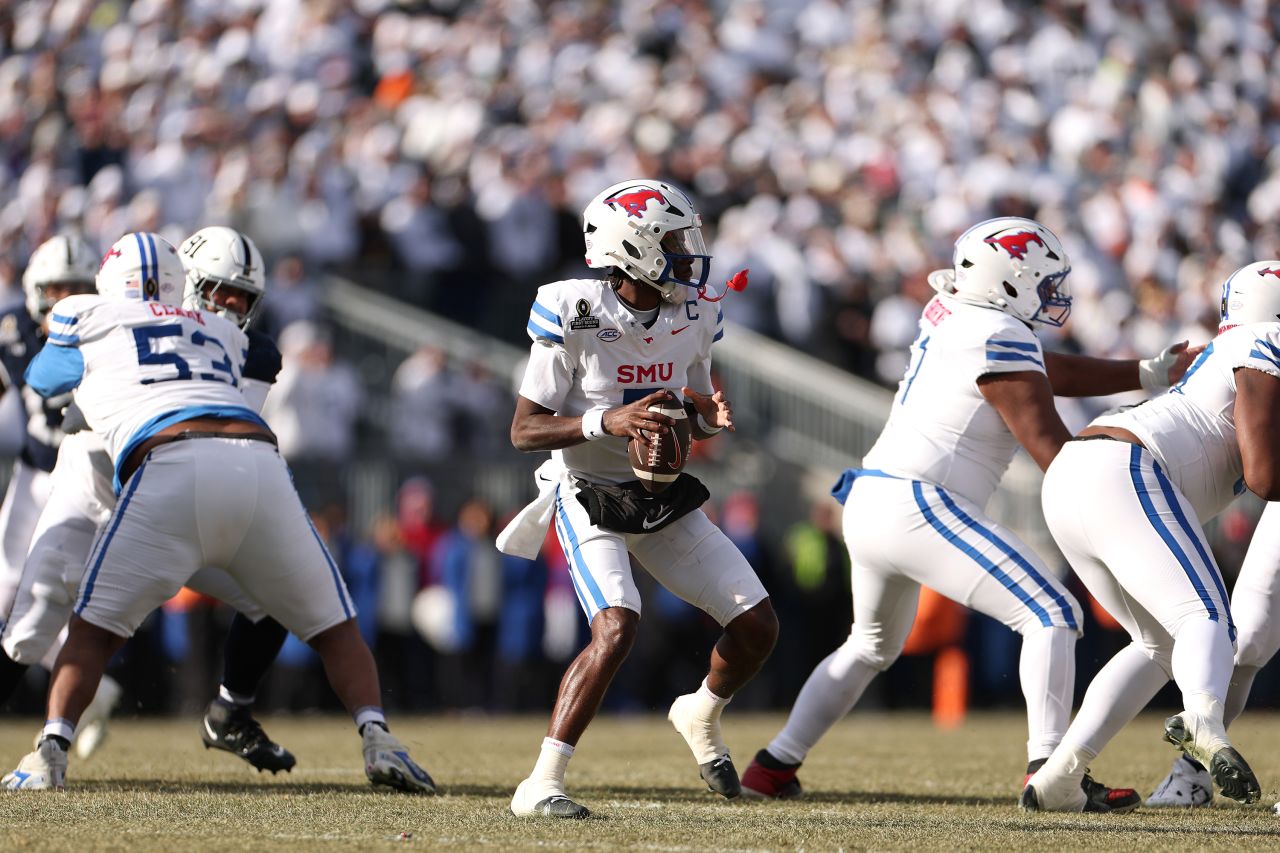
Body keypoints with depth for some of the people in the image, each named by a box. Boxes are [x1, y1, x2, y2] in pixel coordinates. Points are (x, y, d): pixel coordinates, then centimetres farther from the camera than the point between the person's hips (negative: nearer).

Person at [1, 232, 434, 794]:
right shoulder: (220, 333, 32)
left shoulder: (89, 320, 23)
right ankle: (376, 738, -6)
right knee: (332, 628, 14)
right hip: (259, 462, 3)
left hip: (170, 465, -3)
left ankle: (51, 750, -8)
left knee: (96, 627, 9)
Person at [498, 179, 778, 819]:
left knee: (757, 626, 1)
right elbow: (524, 430, -17)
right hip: (589, 498, -6)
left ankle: (702, 715, 34)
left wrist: (711, 419, -12)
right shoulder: (575, 316, -20)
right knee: (617, 629, -28)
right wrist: (607, 422, -31)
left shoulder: (690, 317, -2)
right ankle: (540, 786, -21)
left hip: (662, 496, 6)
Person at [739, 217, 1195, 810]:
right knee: (1050, 615, -10)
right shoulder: (999, 339, -13)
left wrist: (1146, 375, 21)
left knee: (872, 645, 31)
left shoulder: (950, 316, 14)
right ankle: (1049, 770, -22)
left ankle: (773, 766, 32)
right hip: (917, 509, -10)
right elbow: (1050, 450, -13)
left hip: (867, 501, 10)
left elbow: (1047, 373, 24)